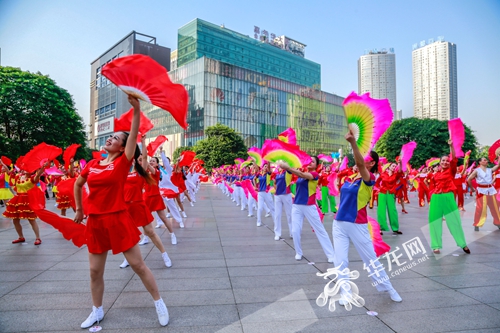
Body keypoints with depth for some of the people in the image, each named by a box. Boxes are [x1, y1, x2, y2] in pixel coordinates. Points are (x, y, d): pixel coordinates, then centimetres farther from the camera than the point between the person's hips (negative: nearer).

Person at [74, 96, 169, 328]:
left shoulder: (123, 162, -7)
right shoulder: (92, 164, 6)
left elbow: (133, 135, -21)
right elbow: (77, 185, 24)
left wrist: (136, 108, -30)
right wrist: (79, 209, 23)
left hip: (118, 220, -5)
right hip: (95, 223, 5)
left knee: (138, 265, 2)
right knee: (95, 271, 14)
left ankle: (159, 303, 18)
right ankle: (97, 311, 35)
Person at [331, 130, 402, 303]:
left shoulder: (369, 179, -13)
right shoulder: (348, 178, 6)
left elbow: (360, 163, -33)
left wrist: (353, 142, -45)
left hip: (357, 225, -5)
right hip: (339, 224, 5)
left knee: (371, 259, 11)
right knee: (340, 261, 4)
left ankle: (387, 287, 33)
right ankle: (346, 292, 18)